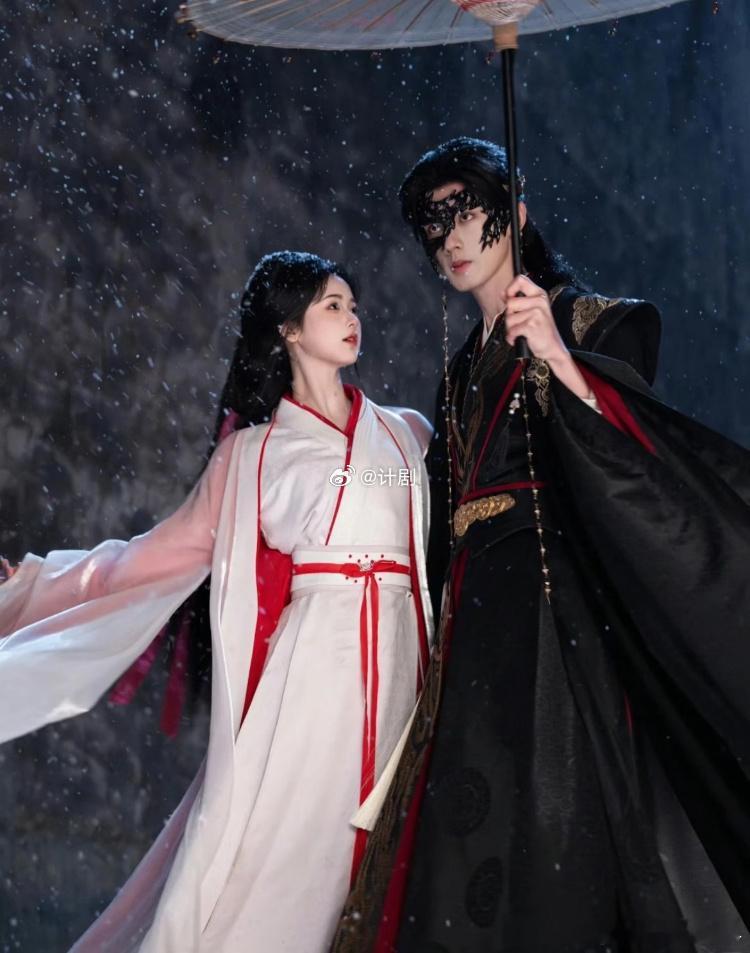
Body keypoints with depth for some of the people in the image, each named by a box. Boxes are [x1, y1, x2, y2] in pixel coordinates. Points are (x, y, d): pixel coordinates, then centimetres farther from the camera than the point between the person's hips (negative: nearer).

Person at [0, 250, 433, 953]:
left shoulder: (406, 434, 17)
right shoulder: (254, 449, 12)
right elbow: (169, 550, 14)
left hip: (397, 657, 2)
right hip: (311, 656, -2)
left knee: (364, 863, -4)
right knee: (264, 850, -10)